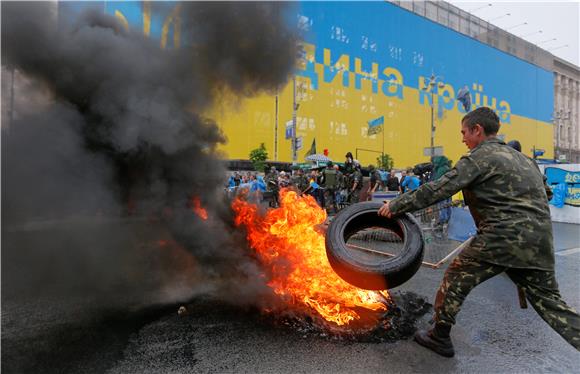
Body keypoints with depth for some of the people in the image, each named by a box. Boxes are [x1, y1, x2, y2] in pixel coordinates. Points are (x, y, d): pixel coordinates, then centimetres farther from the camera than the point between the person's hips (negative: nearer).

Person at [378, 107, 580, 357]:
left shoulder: (479, 157, -4)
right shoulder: (522, 158, 22)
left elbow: (438, 190, -11)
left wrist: (397, 205, -5)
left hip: (503, 237, -8)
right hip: (539, 242, 8)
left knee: (455, 279, 6)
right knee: (550, 302, 17)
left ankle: (439, 338, 18)